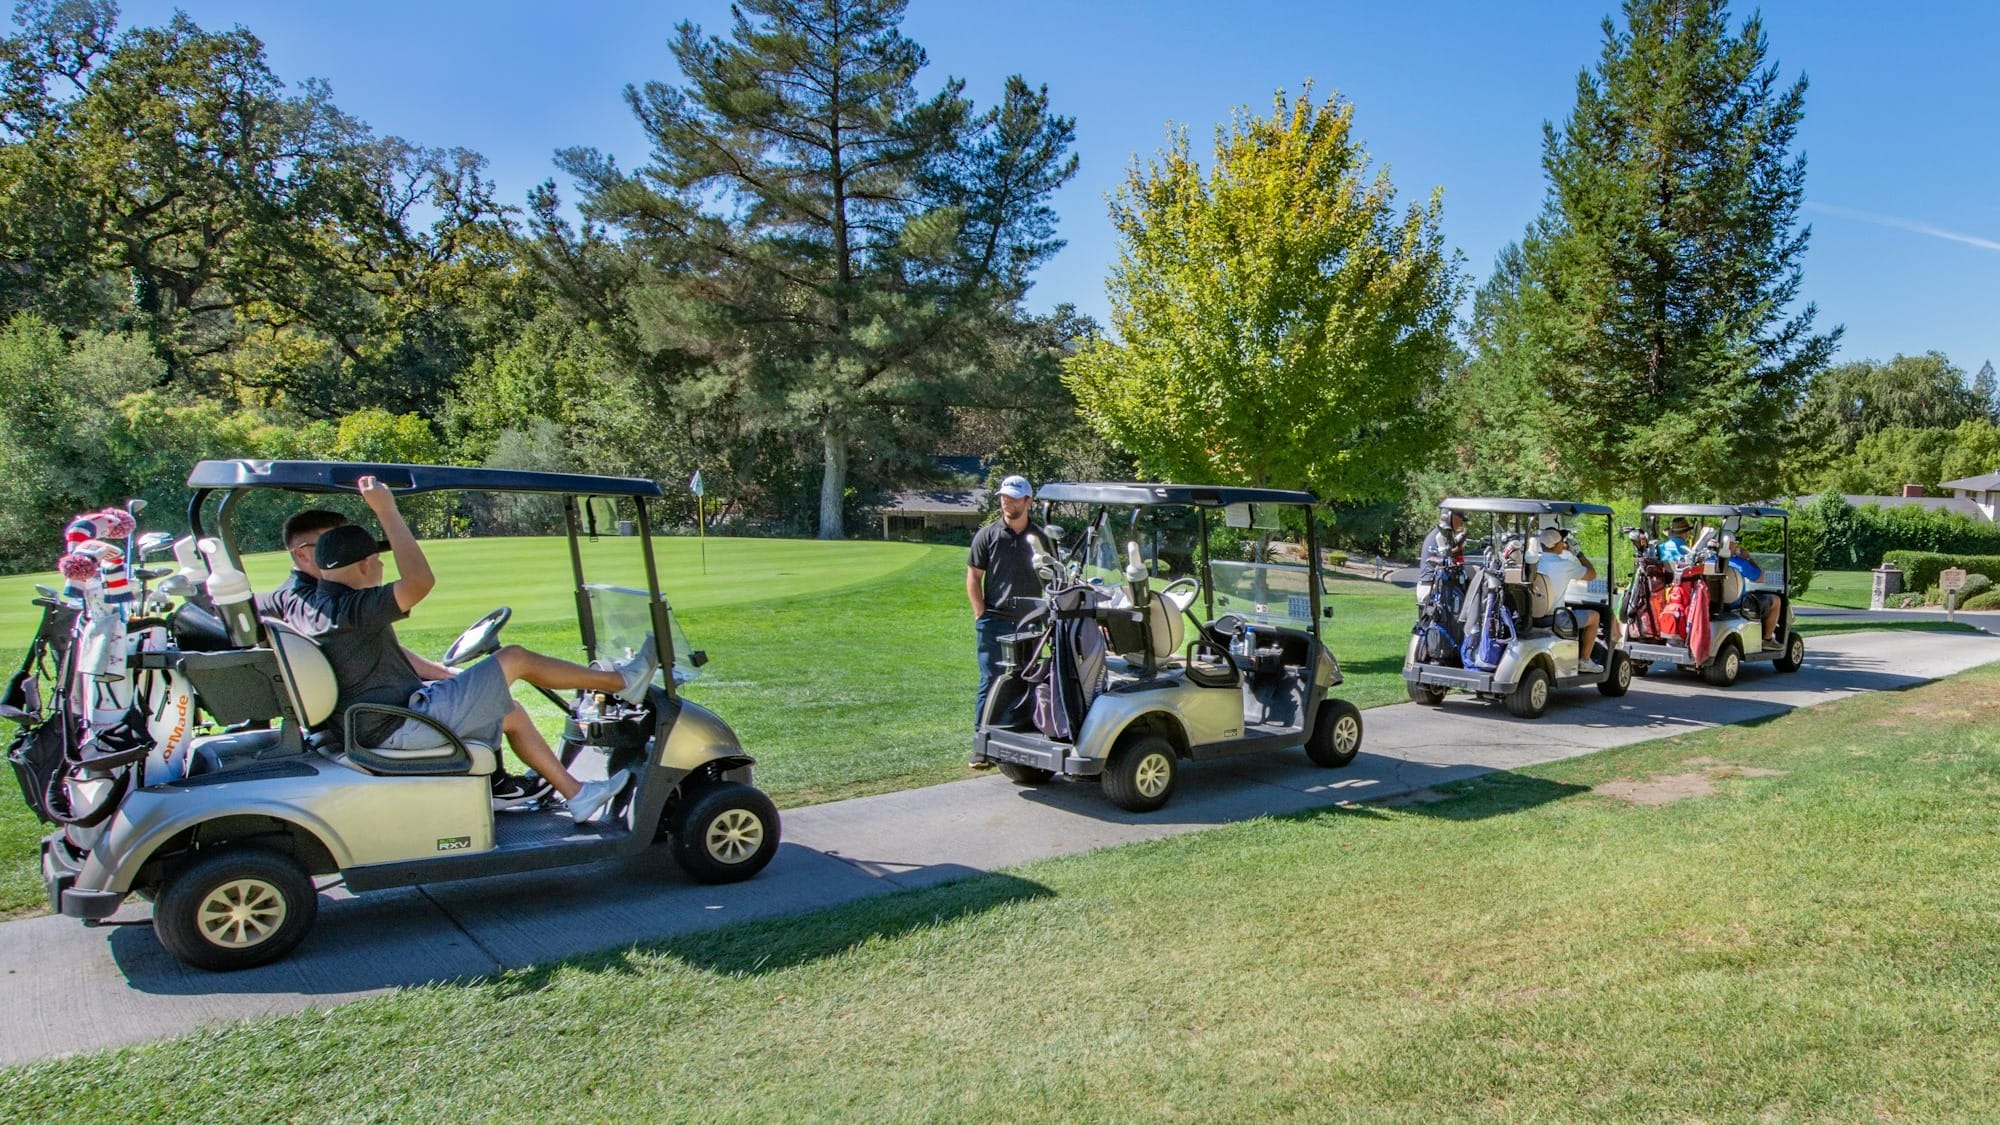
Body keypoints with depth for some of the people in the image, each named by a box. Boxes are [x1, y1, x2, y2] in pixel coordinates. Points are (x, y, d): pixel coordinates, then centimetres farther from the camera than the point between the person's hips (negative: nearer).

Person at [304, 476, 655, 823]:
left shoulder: (314, 605, 8)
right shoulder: (351, 609, -23)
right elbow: (421, 580, -34)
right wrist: (386, 511, -28)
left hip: (376, 728, 11)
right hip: (403, 727, -11)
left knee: (510, 714, 20)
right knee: (515, 659, -4)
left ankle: (577, 796, 22)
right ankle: (623, 682, 9)